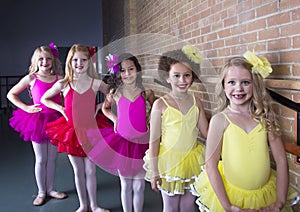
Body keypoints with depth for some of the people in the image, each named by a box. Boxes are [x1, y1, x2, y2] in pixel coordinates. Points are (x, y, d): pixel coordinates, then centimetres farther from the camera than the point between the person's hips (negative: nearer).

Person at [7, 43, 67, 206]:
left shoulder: (59, 78, 0)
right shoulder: (31, 79, -5)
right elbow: (11, 94, 3)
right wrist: (26, 108, -6)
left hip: (55, 120, 2)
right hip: (37, 120, -2)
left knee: (51, 158, 13)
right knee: (41, 159, 9)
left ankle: (50, 189, 29)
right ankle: (41, 192, 24)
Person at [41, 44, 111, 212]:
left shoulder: (96, 83, -6)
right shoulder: (64, 84, -5)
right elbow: (44, 99, 9)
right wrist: (60, 108, -3)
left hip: (90, 131, 0)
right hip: (71, 131, 1)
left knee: (90, 171, 8)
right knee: (78, 171, 13)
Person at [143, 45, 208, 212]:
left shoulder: (196, 101, -2)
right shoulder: (161, 104, -13)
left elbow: (205, 131, 3)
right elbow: (154, 140, -9)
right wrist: (154, 172, -8)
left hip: (192, 159, 3)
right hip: (169, 159, -3)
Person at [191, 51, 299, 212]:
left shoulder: (265, 117, -4)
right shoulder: (220, 120, -12)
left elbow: (281, 161, -2)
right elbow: (210, 165, -12)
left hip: (266, 195, 3)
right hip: (231, 194, -2)